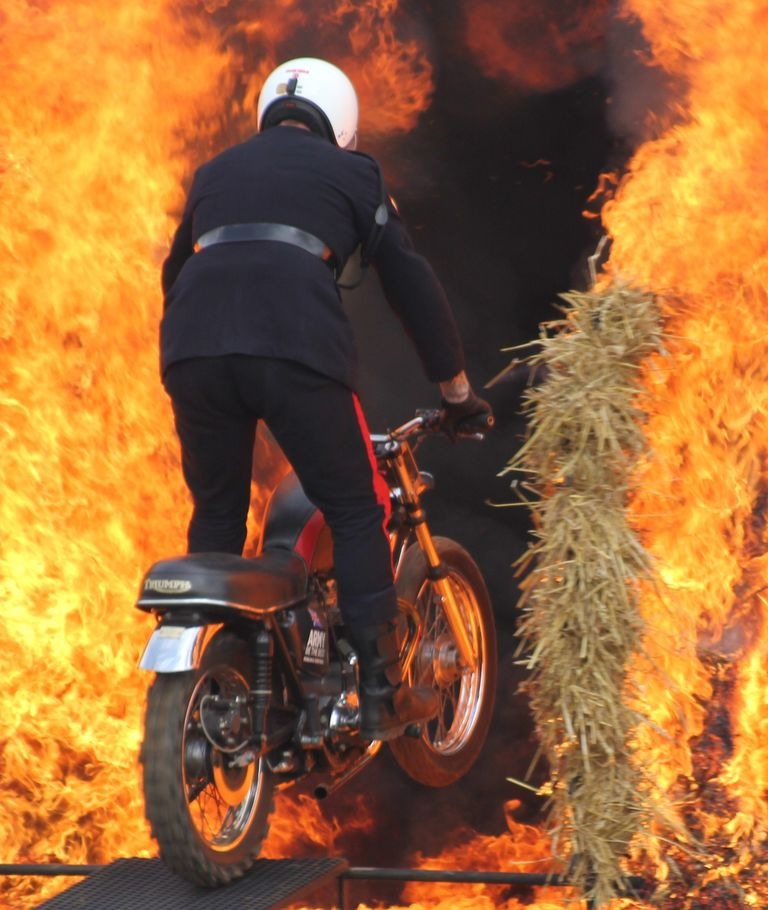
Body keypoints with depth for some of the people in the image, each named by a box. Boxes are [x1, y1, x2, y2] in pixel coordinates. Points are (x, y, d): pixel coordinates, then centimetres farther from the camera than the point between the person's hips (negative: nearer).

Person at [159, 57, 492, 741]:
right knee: (356, 512, 9)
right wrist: (457, 388, 26)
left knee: (216, 516, 21)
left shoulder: (216, 172, 31)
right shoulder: (349, 173, 20)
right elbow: (410, 280, 19)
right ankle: (382, 696, 5)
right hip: (296, 351, -3)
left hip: (191, 351, 4)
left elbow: (175, 273, 39)